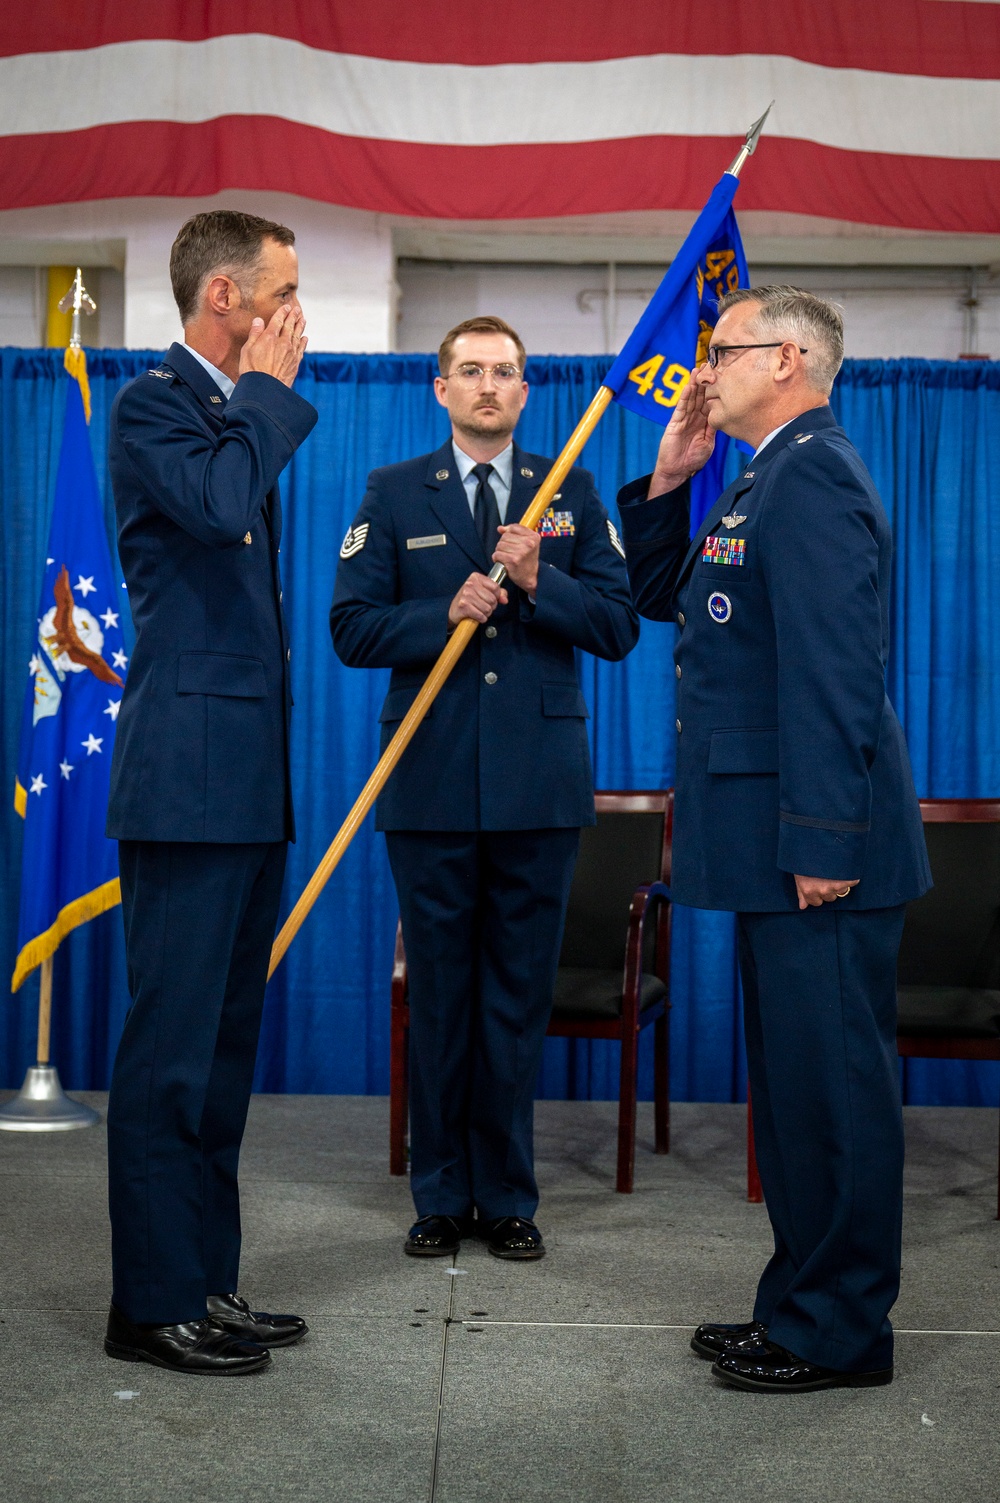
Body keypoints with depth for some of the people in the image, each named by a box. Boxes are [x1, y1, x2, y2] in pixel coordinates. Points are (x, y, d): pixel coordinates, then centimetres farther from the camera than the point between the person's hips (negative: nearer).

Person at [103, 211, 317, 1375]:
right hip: (186, 779, -9)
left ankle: (205, 1283, 21)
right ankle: (152, 1304, 5)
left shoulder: (236, 411, 20)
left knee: (223, 1043, 12)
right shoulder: (150, 405, -7)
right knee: (171, 1046, -4)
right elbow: (220, 504, -27)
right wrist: (268, 393, -12)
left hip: (247, 784, 9)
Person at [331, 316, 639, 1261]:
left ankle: (508, 1199, 17)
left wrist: (538, 583, -14)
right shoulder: (393, 494, 7)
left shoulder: (571, 493, 9)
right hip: (432, 784, 0)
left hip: (539, 785, 1)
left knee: (520, 996, 6)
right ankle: (441, 1196, 18)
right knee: (438, 995, 6)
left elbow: (618, 626, 2)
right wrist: (446, 615, -15)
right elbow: (352, 628, 0)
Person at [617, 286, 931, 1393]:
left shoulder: (812, 478, -14)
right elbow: (659, 595, 27)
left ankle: (841, 1333, 8)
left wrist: (825, 840, -24)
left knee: (830, 1081, -2)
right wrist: (668, 481, 14)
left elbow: (834, 670, -22)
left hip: (818, 844, -11)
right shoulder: (767, 480, 19)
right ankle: (803, 1304, 26)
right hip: (775, 842, 11)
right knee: (795, 1080, 15)